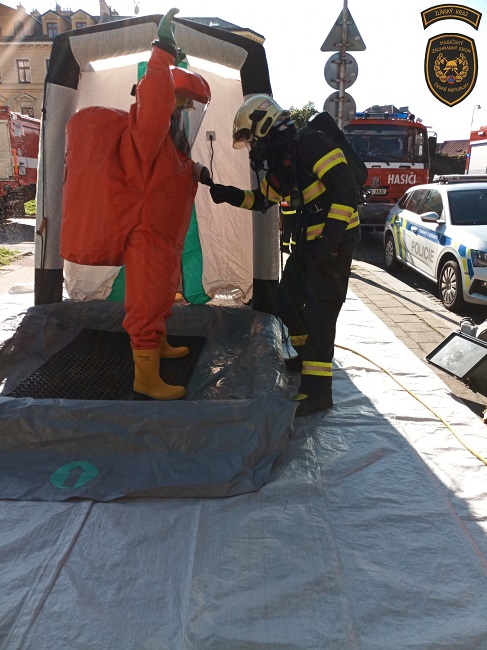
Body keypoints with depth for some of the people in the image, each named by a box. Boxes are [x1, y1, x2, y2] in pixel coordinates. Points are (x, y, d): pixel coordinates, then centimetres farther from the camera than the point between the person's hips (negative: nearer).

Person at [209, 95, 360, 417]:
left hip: (335, 238, -10)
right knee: (288, 300, 16)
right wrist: (228, 195, 13)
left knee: (318, 311, -10)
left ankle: (317, 389, -5)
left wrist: (331, 237, -26)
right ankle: (306, 355, 38)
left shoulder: (309, 143, -15)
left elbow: (346, 187, -23)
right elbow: (262, 199, 28)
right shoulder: (279, 161, 14)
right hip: (309, 240, 10)